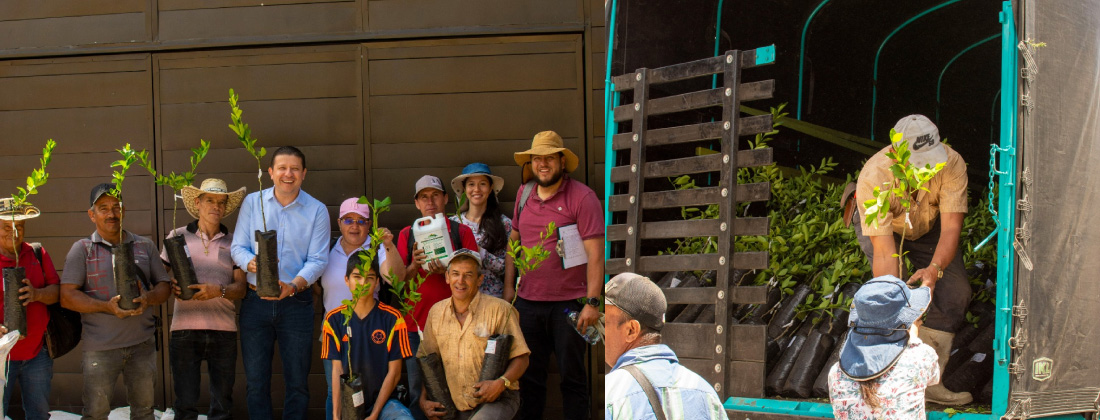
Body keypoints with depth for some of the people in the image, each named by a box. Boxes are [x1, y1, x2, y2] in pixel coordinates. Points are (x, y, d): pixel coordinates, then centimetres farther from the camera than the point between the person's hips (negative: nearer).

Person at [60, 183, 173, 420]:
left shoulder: (145, 246, 13)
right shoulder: (82, 249, 3)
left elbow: (164, 285, 13)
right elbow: (67, 296, -5)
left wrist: (148, 298, -11)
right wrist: (107, 307, -18)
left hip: (142, 344, 3)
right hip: (100, 347, -3)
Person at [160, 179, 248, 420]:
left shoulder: (233, 242, 11)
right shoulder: (178, 236, 9)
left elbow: (241, 289, 5)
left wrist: (219, 290, -16)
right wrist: (170, 286, -14)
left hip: (223, 329, 1)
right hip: (185, 328, -1)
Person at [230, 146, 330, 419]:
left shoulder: (317, 210, 1)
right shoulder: (252, 203, 5)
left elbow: (317, 260, -5)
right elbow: (238, 247, 2)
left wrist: (294, 285, -23)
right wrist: (251, 263, -22)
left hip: (296, 302, -1)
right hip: (255, 302, 1)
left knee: (297, 381, 4)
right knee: (256, 380, 6)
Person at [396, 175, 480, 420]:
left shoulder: (461, 232, 6)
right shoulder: (407, 234, 11)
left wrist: (446, 271, -17)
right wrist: (414, 266, -14)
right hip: (416, 324, 1)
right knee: (418, 391, 2)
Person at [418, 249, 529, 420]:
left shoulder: (499, 309, -3)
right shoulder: (436, 312, 11)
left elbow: (521, 358, -3)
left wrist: (501, 383, -20)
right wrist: (423, 400, 5)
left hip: (497, 400, -4)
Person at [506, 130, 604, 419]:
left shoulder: (582, 197, -10)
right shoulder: (524, 193, 9)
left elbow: (595, 252, -13)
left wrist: (592, 301, -18)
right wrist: (508, 285, 13)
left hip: (568, 303, -5)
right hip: (528, 300, 5)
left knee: (572, 377, 3)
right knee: (529, 376, 13)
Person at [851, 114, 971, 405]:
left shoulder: (952, 165, -35)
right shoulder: (873, 179, -41)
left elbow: (951, 227, -38)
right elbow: (883, 251, -43)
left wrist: (935, 268, -58)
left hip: (929, 226, 3)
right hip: (882, 225, -3)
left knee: (957, 294, -13)